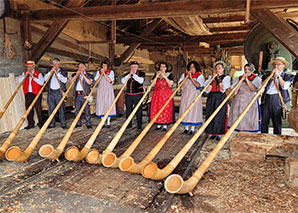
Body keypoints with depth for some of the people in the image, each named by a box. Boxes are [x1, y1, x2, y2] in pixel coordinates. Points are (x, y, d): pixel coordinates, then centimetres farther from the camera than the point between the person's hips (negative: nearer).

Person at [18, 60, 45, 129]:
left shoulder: (38, 74, 2)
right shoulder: (24, 73, 15)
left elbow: (41, 82, -13)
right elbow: (19, 81, 3)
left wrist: (33, 77, -16)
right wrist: (25, 75, -8)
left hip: (36, 94, -4)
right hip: (27, 94, 4)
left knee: (38, 109, -5)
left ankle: (40, 123, 4)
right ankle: (30, 123, 17)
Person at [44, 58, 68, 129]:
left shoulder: (63, 71, 8)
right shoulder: (49, 71, 18)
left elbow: (64, 80, -8)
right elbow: (45, 78, 5)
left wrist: (57, 73, -10)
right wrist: (50, 71, -3)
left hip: (59, 92, -3)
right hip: (51, 92, 4)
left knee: (61, 108, -6)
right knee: (51, 108, 5)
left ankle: (63, 124, 0)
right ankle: (51, 124, 14)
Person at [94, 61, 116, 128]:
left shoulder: (111, 72, 2)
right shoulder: (98, 72, 10)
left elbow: (110, 80, -12)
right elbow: (96, 80, -2)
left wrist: (104, 73, -14)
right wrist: (100, 73, -9)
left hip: (108, 90, -2)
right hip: (100, 90, 3)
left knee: (108, 105, -4)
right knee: (101, 105, 2)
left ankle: (108, 122, 4)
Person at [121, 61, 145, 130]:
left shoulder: (141, 73, 2)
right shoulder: (127, 74, 11)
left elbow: (141, 80, -16)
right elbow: (122, 81, -4)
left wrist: (133, 74, -13)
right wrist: (129, 74, -11)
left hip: (138, 94, -3)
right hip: (128, 95, 4)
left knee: (138, 110, -2)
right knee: (128, 110, 10)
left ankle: (139, 126, 5)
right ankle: (129, 124, 23)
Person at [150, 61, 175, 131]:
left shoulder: (169, 75, 3)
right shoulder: (156, 74, 10)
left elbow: (170, 84, -12)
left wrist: (164, 76, -17)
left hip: (166, 94, -3)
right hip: (157, 94, 3)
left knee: (166, 109, -5)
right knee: (156, 109, 1)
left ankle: (165, 125, 2)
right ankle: (158, 124, 12)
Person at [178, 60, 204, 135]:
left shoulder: (200, 76, -1)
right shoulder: (184, 75, 10)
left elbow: (198, 85, -18)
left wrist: (191, 77, -19)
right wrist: (186, 77, -10)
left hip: (194, 96, -3)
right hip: (185, 96, 3)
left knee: (193, 111, -3)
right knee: (185, 111, 4)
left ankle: (192, 129, 8)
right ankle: (186, 128, 16)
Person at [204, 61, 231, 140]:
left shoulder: (226, 77, 5)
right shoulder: (211, 77, 11)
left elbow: (223, 88, -12)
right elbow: (207, 89, -2)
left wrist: (218, 78, -11)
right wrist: (212, 78, -8)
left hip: (221, 98, -2)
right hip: (211, 98, 3)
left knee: (220, 116, -3)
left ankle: (218, 134, 7)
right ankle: (213, 133, 15)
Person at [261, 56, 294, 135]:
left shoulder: (288, 76, 13)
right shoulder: (267, 76, 18)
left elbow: (285, 86, -6)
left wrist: (278, 76, -7)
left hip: (277, 100, -2)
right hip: (266, 99, 2)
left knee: (277, 123, -2)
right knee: (264, 122, 4)